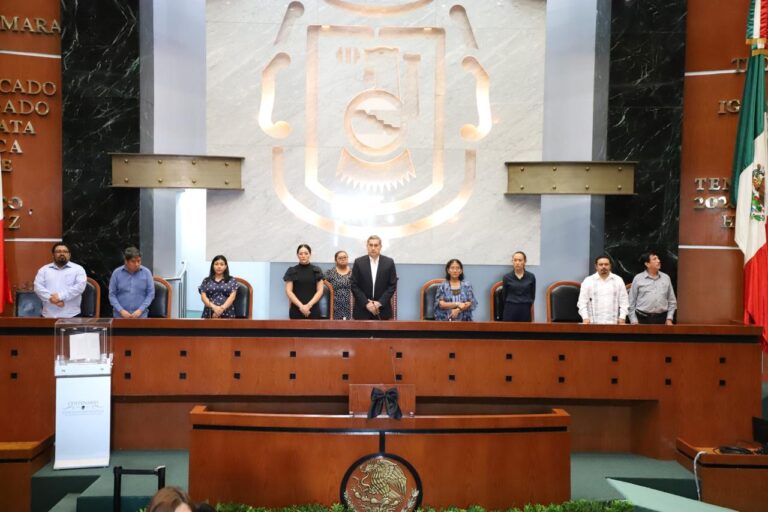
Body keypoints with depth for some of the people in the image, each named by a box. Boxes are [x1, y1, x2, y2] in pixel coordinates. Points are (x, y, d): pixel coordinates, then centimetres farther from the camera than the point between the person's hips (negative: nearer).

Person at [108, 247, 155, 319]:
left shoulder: (146, 272, 1)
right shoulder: (117, 273, 1)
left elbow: (151, 294, 1)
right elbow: (112, 295, 2)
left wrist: (140, 310, -9)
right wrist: (121, 310, -9)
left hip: (140, 316, 0)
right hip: (120, 316, 0)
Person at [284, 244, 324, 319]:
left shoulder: (316, 271, 7)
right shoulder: (292, 271, 5)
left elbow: (320, 291, 3)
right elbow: (288, 291, 0)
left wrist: (309, 305, -10)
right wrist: (300, 306, -12)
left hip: (313, 310, 0)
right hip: (296, 310, 0)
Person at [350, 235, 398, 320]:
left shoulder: (389, 262, 2)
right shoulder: (358, 262, 1)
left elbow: (393, 285, 0)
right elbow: (354, 286, -1)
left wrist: (380, 302, -10)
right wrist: (366, 303, -11)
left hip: (382, 309, 0)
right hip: (362, 309, 0)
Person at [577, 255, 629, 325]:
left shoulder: (618, 280, 9)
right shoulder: (588, 281, 4)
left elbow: (623, 301, 8)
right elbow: (582, 302, 2)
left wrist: (622, 317, -3)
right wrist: (585, 318, -10)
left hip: (612, 323, 1)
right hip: (594, 323, -1)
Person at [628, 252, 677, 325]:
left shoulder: (666, 278, 9)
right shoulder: (638, 279, 2)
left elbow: (672, 301, 13)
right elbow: (631, 302, 3)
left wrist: (669, 319, 4)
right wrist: (634, 321, -3)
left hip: (661, 319, 2)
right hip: (643, 319, -2)